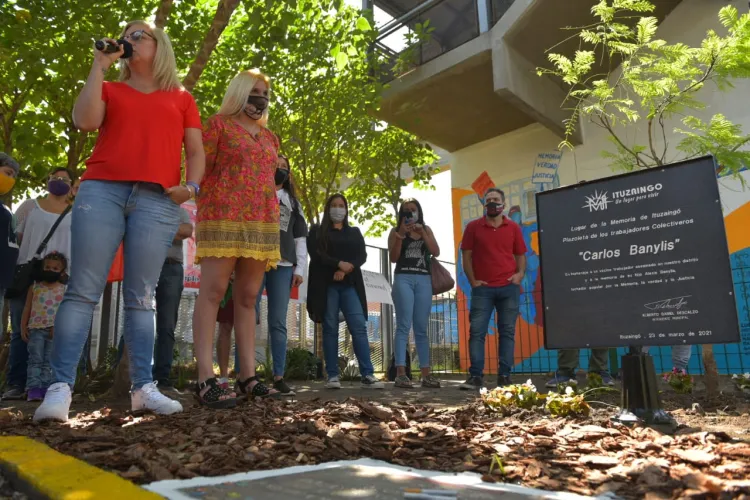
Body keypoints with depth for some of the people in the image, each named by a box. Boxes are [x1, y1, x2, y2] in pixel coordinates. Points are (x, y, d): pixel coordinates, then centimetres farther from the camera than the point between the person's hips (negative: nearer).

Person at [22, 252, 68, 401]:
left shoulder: (64, 289, 4)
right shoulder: (34, 287, 8)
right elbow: (27, 308, 9)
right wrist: (23, 327, 4)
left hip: (55, 330, 0)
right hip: (36, 328, 1)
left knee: (49, 361, 2)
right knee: (35, 359, -3)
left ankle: (45, 389, 4)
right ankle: (33, 388, -5)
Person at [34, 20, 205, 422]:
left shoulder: (181, 99, 20)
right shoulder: (109, 89, 20)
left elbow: (195, 152, 14)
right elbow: (85, 121, 0)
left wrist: (191, 185, -5)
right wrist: (99, 65, 6)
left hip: (158, 200, 0)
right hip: (102, 190, 1)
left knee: (141, 297, -3)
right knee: (83, 290, -7)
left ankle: (143, 388, -2)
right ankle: (60, 387, -6)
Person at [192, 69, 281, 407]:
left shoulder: (270, 137, 25)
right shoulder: (218, 123, 8)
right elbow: (198, 170, 2)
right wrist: (211, 202, -3)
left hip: (262, 221, 6)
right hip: (223, 216, -6)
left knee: (248, 297, 3)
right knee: (213, 292, -11)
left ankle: (248, 376, 4)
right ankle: (206, 379, -14)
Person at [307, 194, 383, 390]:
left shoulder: (355, 232, 21)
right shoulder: (317, 231, 13)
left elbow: (362, 255, 7)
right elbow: (315, 253, -3)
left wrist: (346, 270, -10)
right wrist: (339, 263, -14)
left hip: (350, 285, 2)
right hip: (327, 284, -2)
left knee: (359, 327, -9)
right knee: (330, 329, -4)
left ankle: (368, 376, -13)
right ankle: (333, 376, -2)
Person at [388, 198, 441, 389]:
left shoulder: (426, 230, 18)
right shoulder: (395, 232, 10)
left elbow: (436, 252, 5)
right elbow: (393, 258, -1)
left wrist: (422, 233, -3)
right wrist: (401, 235, -9)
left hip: (424, 280, 3)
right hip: (403, 279, -3)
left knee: (422, 328, 3)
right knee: (404, 325, -10)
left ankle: (426, 374, 3)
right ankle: (401, 373, -11)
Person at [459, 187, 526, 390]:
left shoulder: (513, 227, 9)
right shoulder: (473, 227, 5)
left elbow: (520, 255, 14)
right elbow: (466, 256, 5)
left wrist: (520, 273, -5)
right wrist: (472, 280, -5)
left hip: (509, 288, 1)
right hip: (482, 288, -1)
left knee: (507, 331, 3)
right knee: (476, 331, -5)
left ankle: (504, 376, 10)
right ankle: (475, 376, -2)